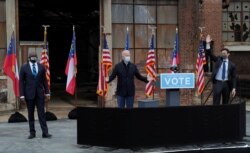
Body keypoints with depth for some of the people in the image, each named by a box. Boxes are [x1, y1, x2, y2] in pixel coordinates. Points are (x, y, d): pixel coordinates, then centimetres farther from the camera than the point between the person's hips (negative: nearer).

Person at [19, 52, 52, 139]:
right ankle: (32, 132, 13)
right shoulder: (24, 67, -1)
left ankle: (45, 132, -3)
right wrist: (22, 95, -7)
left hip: (40, 93, 1)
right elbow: (21, 82, -1)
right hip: (29, 93, -1)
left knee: (41, 113, -2)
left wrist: (47, 92, 4)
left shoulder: (41, 67, 5)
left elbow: (44, 80, 8)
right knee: (30, 114, 6)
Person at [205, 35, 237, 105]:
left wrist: (234, 88, -3)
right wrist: (208, 44, -14)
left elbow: (233, 77, 4)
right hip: (217, 83, -1)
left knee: (226, 102, 8)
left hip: (226, 84, 1)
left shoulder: (232, 65, 4)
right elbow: (210, 54, -1)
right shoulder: (218, 59, 8)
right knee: (216, 102, -7)